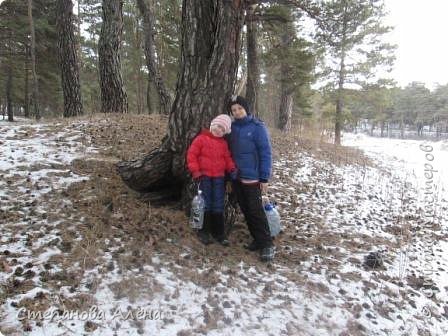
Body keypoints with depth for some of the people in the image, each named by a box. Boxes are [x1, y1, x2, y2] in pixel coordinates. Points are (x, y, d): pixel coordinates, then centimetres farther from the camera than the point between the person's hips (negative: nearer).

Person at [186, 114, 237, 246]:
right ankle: (203, 232, 15)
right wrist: (195, 171, -13)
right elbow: (191, 154, -6)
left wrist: (232, 169, -5)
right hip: (204, 176, -4)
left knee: (218, 206, 7)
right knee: (205, 205, 2)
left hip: (219, 178, 4)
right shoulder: (201, 138, -4)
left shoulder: (224, 143, 10)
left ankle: (219, 233, 17)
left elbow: (227, 158, 14)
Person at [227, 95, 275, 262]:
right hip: (236, 177, 6)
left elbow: (265, 153, -11)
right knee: (245, 211, 11)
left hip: (251, 178, -6)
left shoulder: (257, 127, -9)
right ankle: (257, 239, 23)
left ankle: (267, 244, 4)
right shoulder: (232, 127, 7)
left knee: (256, 211, -6)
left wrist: (264, 178, -14)